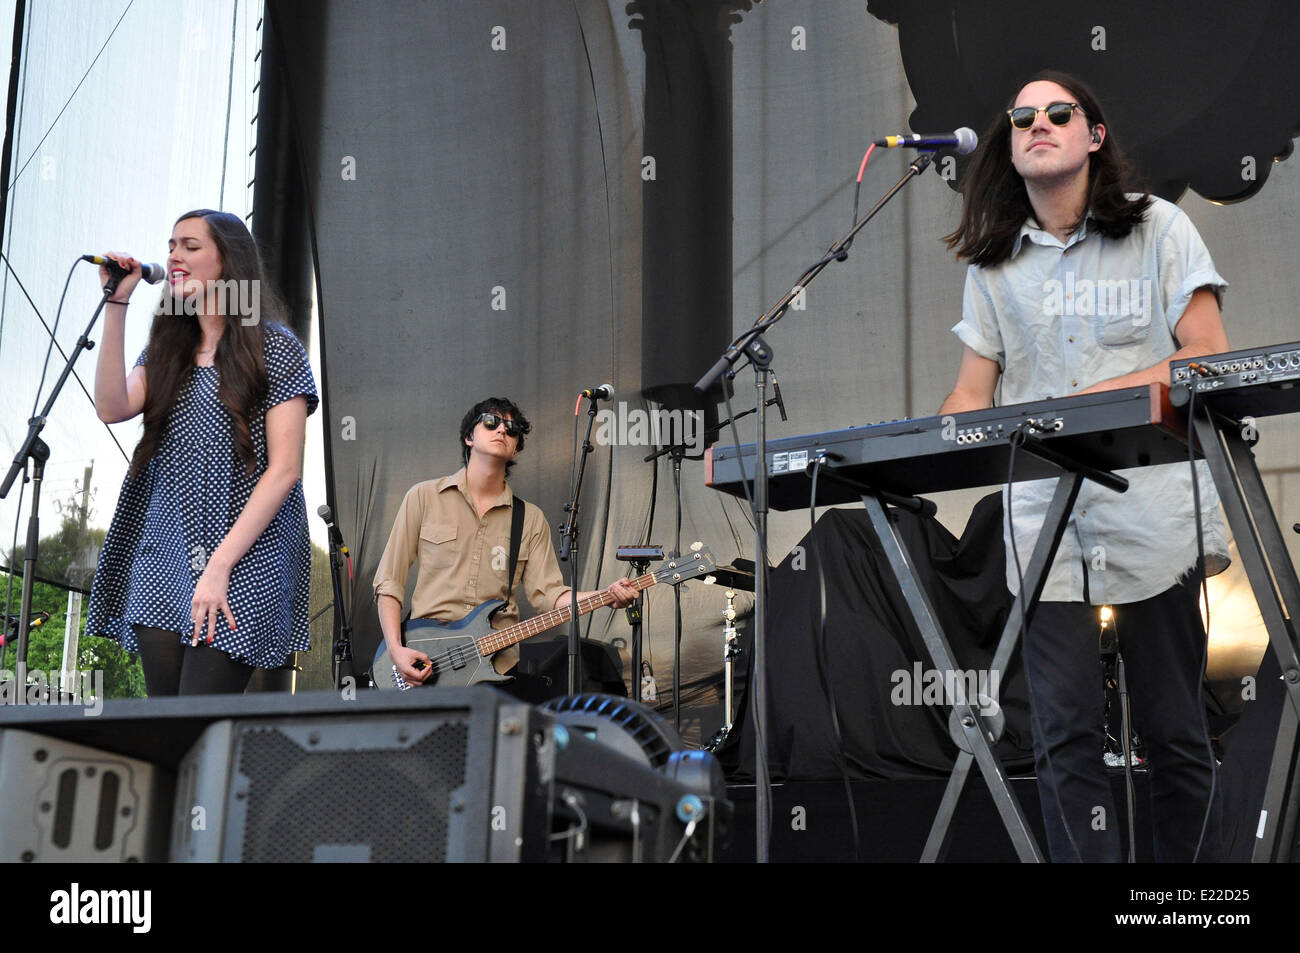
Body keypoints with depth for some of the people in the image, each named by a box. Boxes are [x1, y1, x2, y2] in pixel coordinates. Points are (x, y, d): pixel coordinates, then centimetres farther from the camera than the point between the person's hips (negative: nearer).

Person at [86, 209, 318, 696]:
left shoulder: (275, 349, 0)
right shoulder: (165, 350, 18)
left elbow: (284, 469, -8)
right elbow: (113, 408, -1)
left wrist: (219, 565, -15)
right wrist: (116, 305, -2)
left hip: (240, 564, -5)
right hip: (160, 559, 6)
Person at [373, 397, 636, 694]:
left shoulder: (531, 519, 13)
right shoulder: (425, 497, 6)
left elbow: (545, 591, 3)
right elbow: (389, 581, 5)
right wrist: (396, 650, -8)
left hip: (499, 663, 3)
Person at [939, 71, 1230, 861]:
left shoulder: (1157, 228, 7)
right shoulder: (993, 265, 14)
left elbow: (1211, 360, -3)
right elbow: (973, 397, 11)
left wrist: (1094, 398, -16)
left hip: (1153, 512, -2)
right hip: (1045, 520, 2)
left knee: (1174, 732, 3)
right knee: (1066, 736, -5)